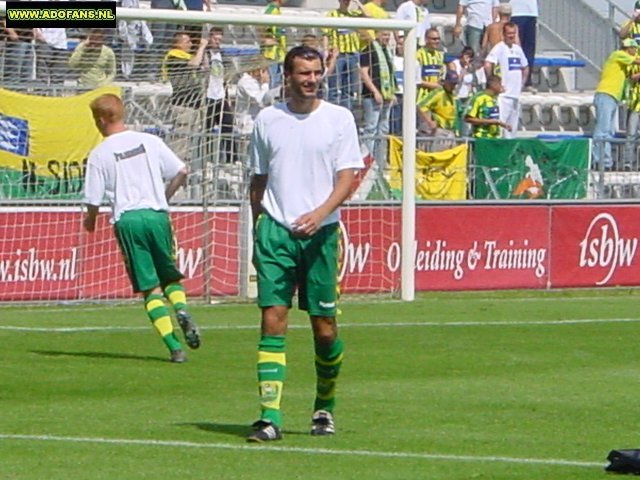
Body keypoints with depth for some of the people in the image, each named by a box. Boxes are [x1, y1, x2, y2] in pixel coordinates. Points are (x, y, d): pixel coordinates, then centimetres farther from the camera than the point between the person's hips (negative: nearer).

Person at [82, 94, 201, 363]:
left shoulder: (99, 154, -2)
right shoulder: (149, 141, 5)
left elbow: (94, 201, -1)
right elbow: (181, 172, 6)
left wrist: (90, 221, 21)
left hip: (127, 221, -2)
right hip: (157, 215, 2)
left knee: (150, 288, 2)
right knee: (171, 277, 18)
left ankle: (174, 347, -8)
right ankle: (182, 310, -14)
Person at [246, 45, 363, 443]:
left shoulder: (339, 119, 2)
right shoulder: (267, 120, 8)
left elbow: (347, 177, -4)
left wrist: (320, 213, -19)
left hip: (320, 231, -1)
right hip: (275, 230, 1)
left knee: (325, 326, 3)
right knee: (273, 319, -9)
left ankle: (325, 407, 26)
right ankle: (270, 417, -13)